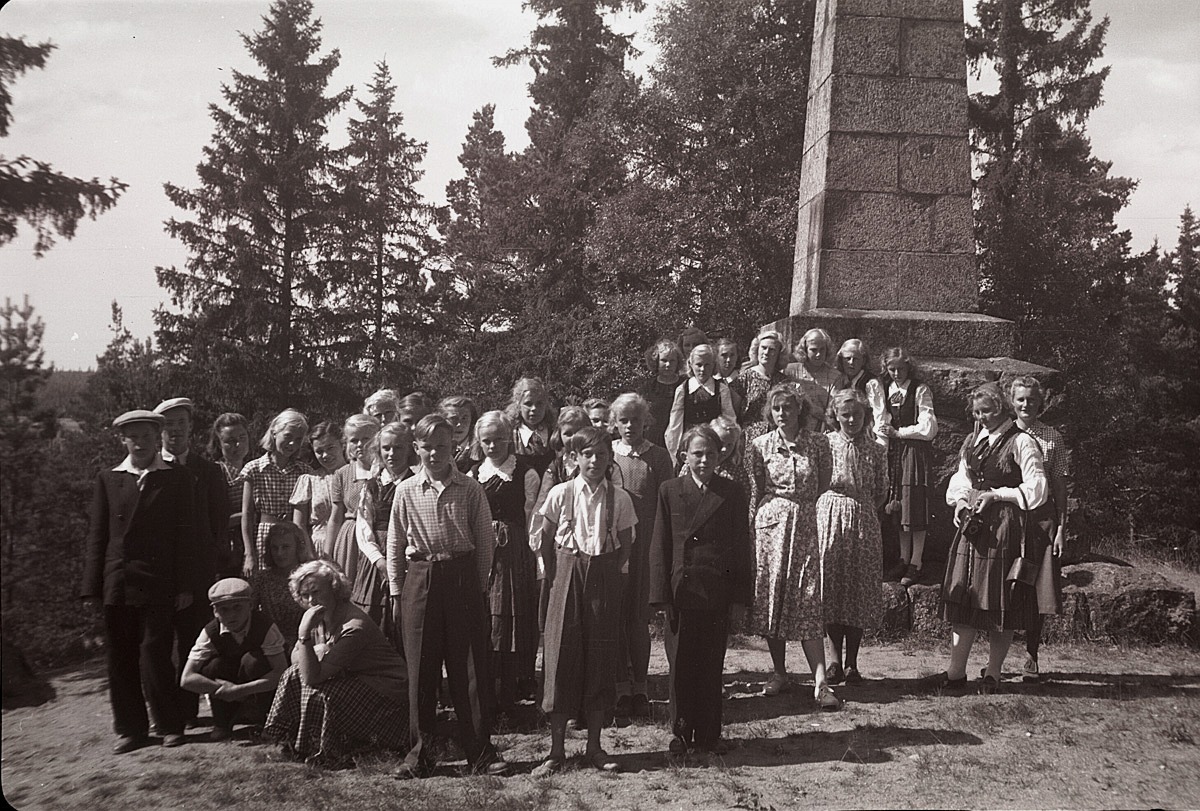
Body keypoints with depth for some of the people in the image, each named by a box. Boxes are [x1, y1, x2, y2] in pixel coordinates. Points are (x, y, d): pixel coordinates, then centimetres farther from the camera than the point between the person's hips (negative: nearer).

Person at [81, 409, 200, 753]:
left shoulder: (176, 478, 5)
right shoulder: (107, 479, 11)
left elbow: (186, 534, 2)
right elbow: (97, 535, 9)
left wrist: (185, 585, -4)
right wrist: (92, 587, 3)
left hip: (158, 584, -3)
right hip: (116, 583, 3)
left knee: (154, 654, -6)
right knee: (120, 658, 6)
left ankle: (170, 725, 8)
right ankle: (131, 728, 16)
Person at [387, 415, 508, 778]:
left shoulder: (470, 489, 1)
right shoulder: (406, 491, 5)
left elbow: (484, 541, 5)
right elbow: (395, 545, 9)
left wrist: (480, 585, 1)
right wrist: (396, 591, 6)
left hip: (462, 577, -1)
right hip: (419, 580, 1)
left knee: (469, 666, 2)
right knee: (421, 667, 6)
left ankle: (480, 751, 10)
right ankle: (421, 751, 16)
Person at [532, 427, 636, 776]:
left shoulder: (620, 498, 0)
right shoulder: (560, 494, -2)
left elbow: (625, 546, 8)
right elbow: (544, 541, 6)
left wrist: (613, 571, -1)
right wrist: (552, 573, 1)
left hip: (605, 578, 1)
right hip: (568, 574, -1)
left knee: (601, 659, 5)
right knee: (562, 656, 0)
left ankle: (594, 746, 18)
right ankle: (556, 750, 8)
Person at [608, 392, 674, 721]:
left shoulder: (658, 456, 2)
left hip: (646, 544, -1)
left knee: (640, 616, 3)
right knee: (615, 616, 3)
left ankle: (640, 686, 14)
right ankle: (622, 686, 13)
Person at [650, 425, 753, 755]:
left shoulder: (733, 493, 6)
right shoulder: (669, 491, 4)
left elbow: (742, 548, 6)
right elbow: (659, 547, 3)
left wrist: (740, 598, 0)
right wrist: (662, 596, -4)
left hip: (717, 595, 0)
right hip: (680, 593, 0)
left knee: (712, 668, 7)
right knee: (680, 667, 6)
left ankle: (709, 734, 18)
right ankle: (681, 733, 19)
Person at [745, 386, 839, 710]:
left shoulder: (818, 443, 0)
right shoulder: (760, 445, 3)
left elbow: (825, 485, 9)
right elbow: (754, 493, 7)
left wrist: (800, 503, 5)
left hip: (806, 524, -1)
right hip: (770, 523, 1)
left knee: (807, 600, -6)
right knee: (770, 596, 3)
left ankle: (820, 681, -7)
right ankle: (779, 672, 16)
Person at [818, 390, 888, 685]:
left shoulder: (875, 451, 6)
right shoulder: (825, 444, 1)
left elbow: (881, 493, 11)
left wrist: (860, 511, 2)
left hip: (863, 524, 2)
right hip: (829, 519, -2)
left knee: (859, 592, 2)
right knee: (830, 587, -3)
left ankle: (851, 663, 10)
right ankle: (834, 659, 3)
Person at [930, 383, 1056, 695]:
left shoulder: (1021, 443, -8)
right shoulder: (974, 441, 12)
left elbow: (1037, 489, -12)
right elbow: (960, 481, 20)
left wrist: (996, 495, -14)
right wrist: (960, 503, 0)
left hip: (1006, 528, -6)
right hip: (974, 523, 6)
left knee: (1001, 605, 2)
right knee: (963, 599, 2)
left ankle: (993, 673, 12)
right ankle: (956, 673, 4)